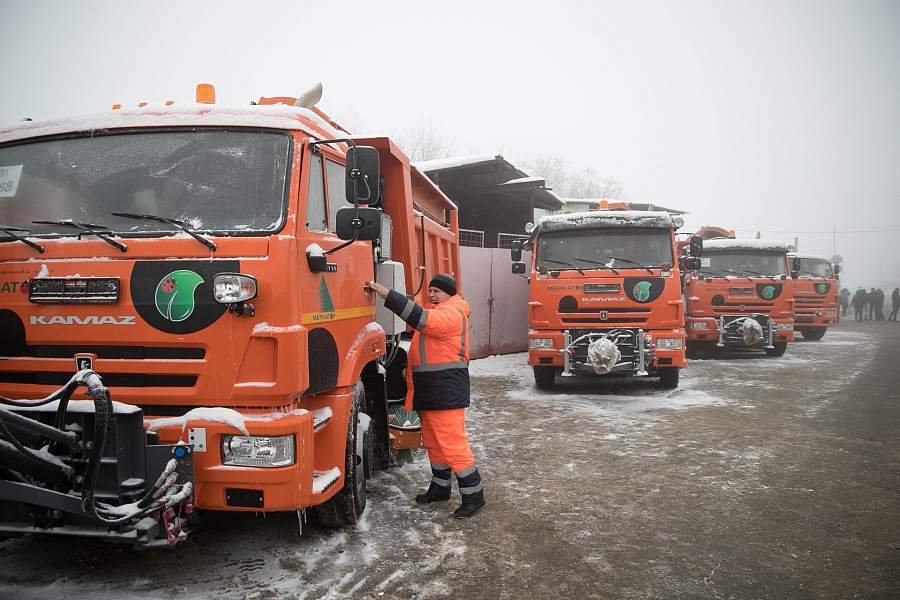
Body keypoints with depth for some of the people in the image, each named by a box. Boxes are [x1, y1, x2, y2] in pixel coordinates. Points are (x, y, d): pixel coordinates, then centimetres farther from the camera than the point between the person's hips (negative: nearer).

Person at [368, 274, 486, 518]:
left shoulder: (451, 313, -13)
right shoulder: (436, 312, 21)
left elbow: (422, 319, -29)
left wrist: (388, 295, -31)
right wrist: (412, 369, 15)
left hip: (446, 392, -11)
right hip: (429, 391, 11)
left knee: (452, 443, -10)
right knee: (433, 443, 18)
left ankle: (473, 494, -1)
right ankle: (440, 488, 31)